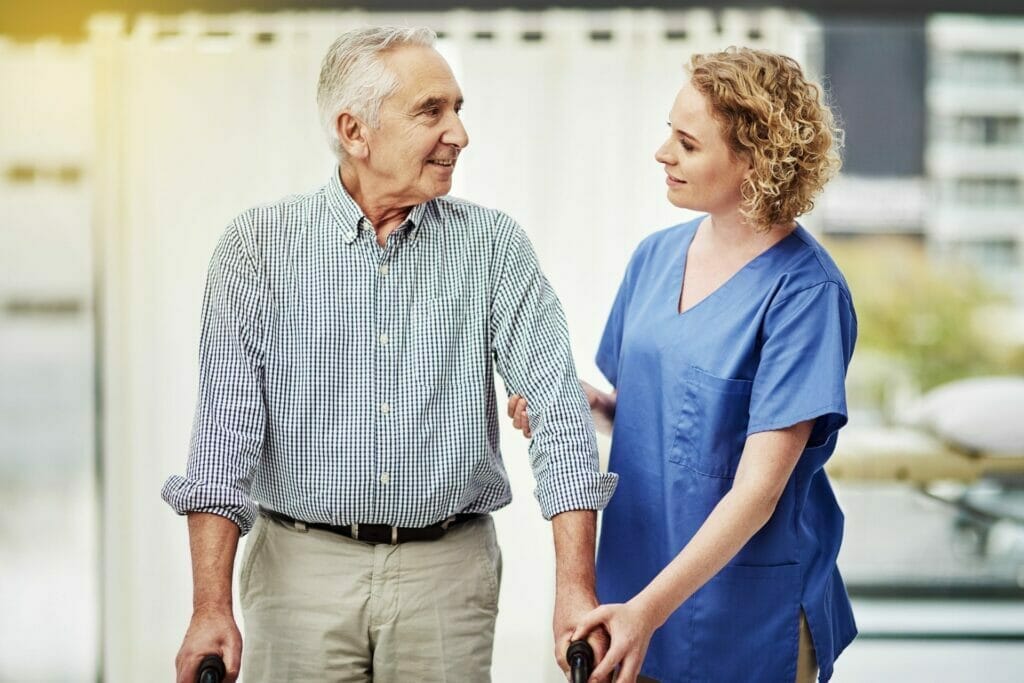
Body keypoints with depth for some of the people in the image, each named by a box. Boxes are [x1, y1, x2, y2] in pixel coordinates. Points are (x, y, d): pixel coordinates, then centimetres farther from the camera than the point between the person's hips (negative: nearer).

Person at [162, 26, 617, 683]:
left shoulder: (493, 245, 1)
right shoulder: (260, 245, -2)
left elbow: (557, 406, -7)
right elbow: (226, 426, -7)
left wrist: (576, 588, -17)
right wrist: (212, 606, -16)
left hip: (448, 574, 1)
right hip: (302, 565, -1)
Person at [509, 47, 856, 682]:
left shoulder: (805, 290, -16)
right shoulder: (657, 255, 3)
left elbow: (758, 490, -20)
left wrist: (650, 609, -26)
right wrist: (587, 400, -5)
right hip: (633, 582, 5)